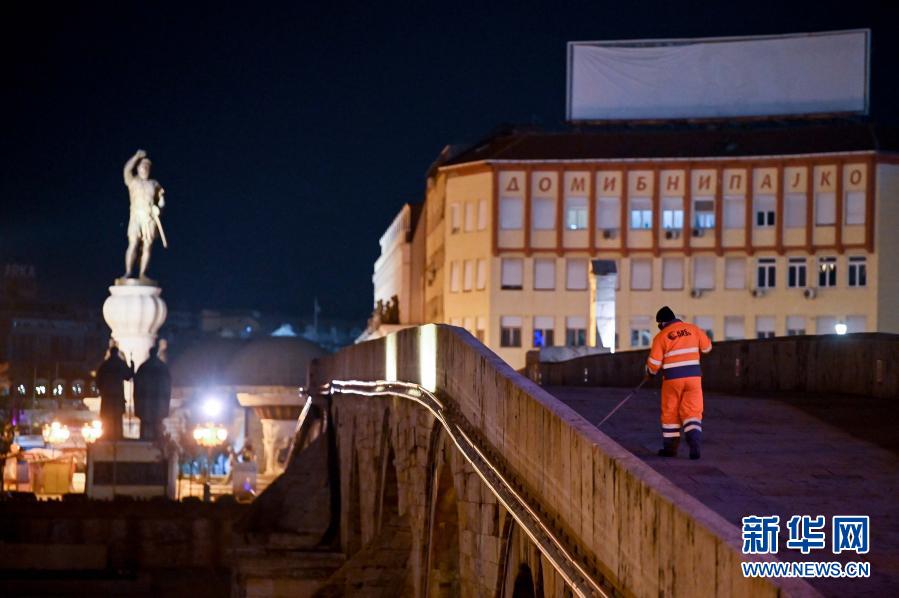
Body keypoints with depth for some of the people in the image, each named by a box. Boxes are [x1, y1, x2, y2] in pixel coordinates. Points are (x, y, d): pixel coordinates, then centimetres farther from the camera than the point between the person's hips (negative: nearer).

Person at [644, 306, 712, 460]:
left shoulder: (661, 336, -5)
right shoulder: (693, 329, 2)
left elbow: (654, 363, -4)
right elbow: (707, 347, 14)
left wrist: (649, 372, 18)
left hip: (673, 378, -2)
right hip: (693, 377, 2)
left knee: (670, 412, 12)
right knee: (692, 411, 4)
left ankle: (670, 447, 19)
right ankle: (695, 444, -15)